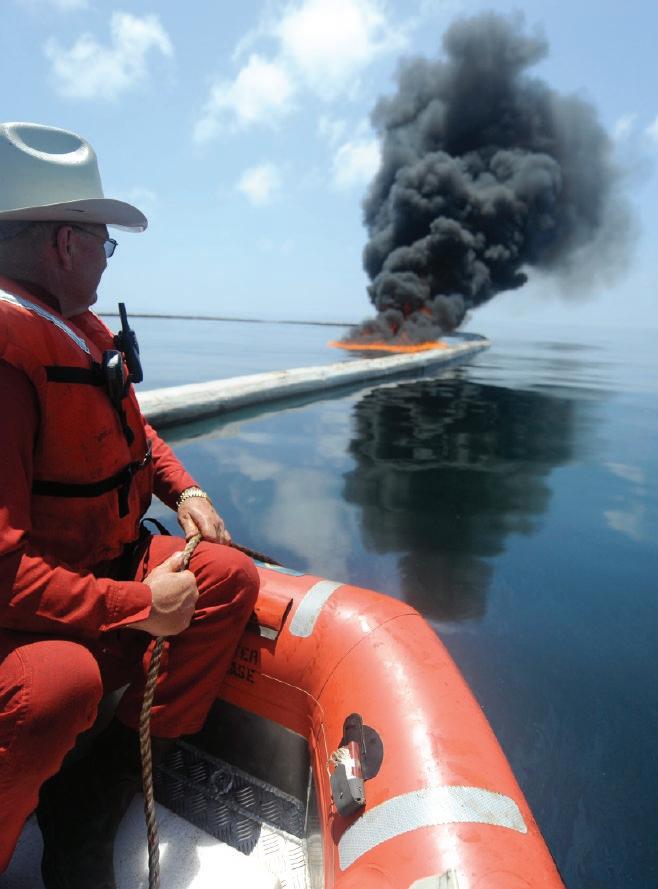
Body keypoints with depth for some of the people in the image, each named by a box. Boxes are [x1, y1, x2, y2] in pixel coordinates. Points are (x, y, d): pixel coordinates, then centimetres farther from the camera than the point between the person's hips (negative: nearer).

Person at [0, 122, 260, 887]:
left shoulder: (80, 329, 6)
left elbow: (132, 431, 19)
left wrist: (184, 490, 3)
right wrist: (137, 607, -24)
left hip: (97, 561, 9)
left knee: (230, 576, -1)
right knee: (62, 680, -37)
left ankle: (95, 799, 7)